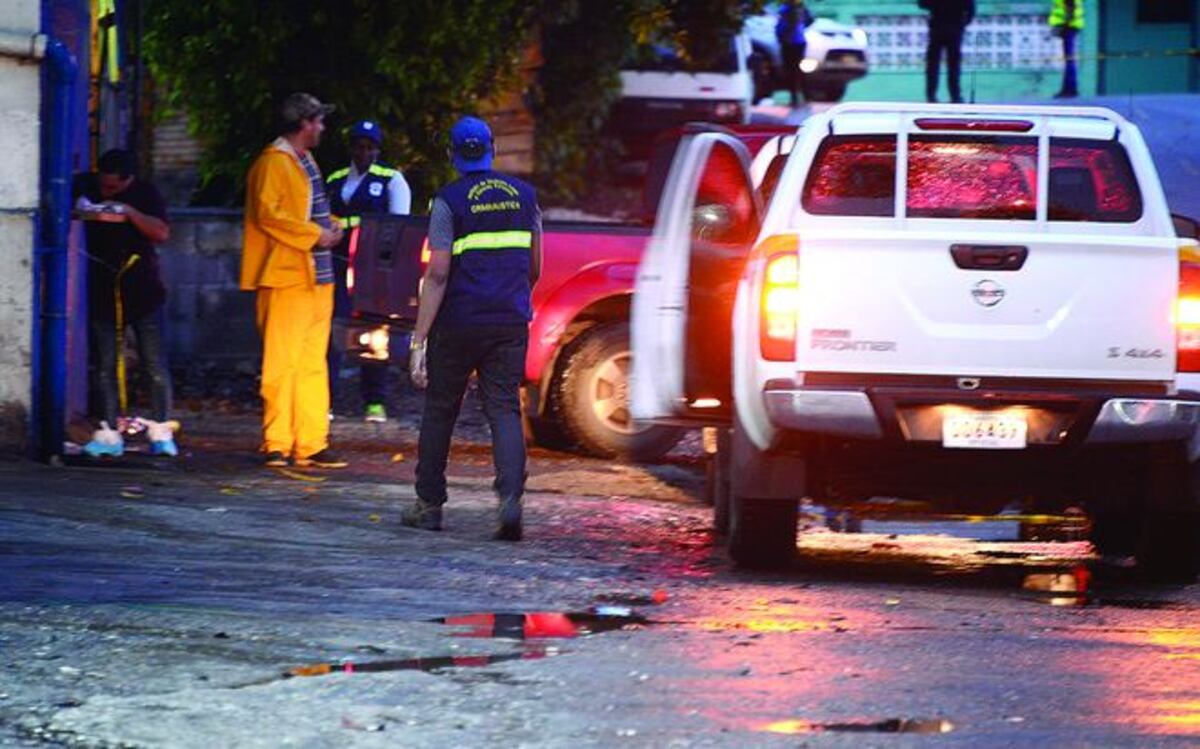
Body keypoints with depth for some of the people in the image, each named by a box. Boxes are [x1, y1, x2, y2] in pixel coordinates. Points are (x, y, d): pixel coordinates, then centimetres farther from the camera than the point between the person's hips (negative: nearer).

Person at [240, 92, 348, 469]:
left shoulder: (305, 161, 21)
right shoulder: (273, 162, -9)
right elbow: (267, 213, -19)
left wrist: (330, 228, 12)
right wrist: (313, 235, -18)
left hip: (316, 276, 10)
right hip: (286, 275, -10)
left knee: (312, 363, 9)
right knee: (283, 362, -8)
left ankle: (311, 445, 11)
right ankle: (277, 445, -6)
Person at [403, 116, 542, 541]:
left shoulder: (450, 202, -7)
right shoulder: (523, 196, 7)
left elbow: (437, 275, -12)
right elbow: (534, 267, 15)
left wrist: (419, 340, -12)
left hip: (458, 323, -3)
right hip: (510, 323, 3)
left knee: (440, 411, 12)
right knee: (505, 410, 0)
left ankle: (429, 505, 20)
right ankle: (510, 497, -22)